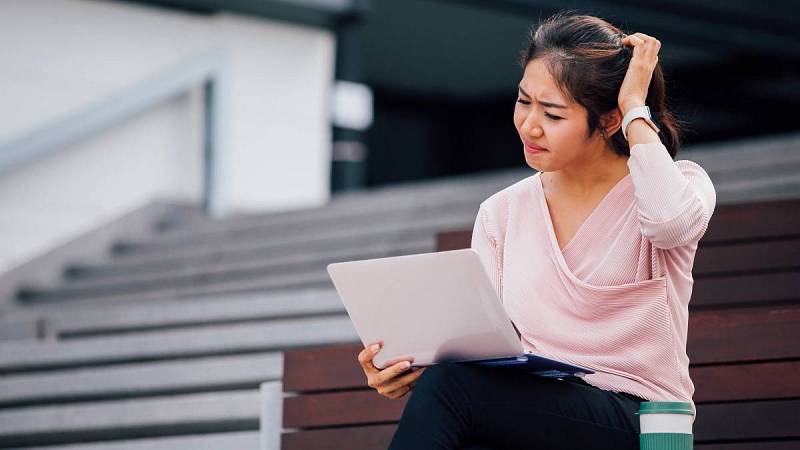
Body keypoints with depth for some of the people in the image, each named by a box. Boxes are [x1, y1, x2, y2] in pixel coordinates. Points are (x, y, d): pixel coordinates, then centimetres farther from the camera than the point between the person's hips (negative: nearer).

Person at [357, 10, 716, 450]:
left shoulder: (681, 183, 1)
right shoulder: (502, 214, 13)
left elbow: (670, 220, -26)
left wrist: (636, 112, -11)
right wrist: (412, 368, -17)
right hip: (530, 410, 4)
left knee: (452, 383, -29)